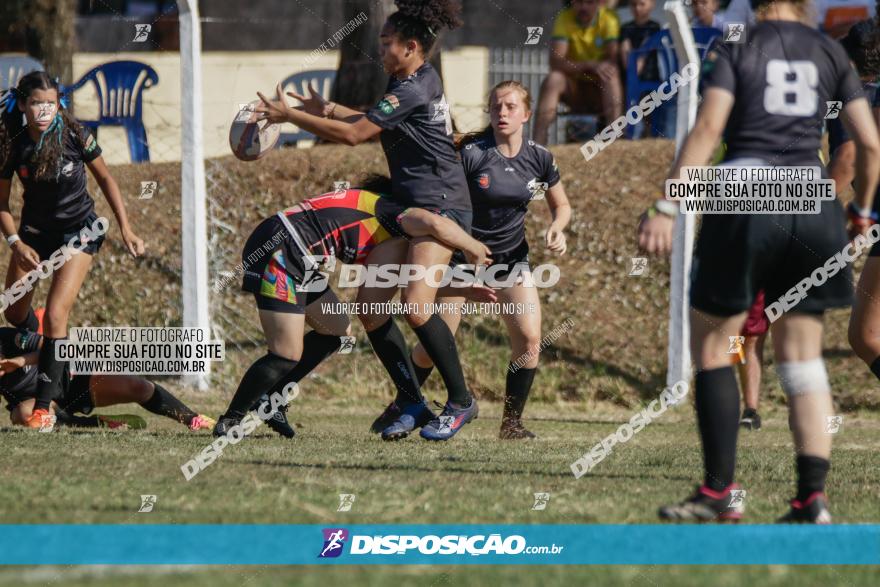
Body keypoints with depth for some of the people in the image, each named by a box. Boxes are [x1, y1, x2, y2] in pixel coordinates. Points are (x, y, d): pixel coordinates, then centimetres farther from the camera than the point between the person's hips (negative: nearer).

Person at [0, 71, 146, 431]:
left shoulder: (74, 136, -20)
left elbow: (104, 178, -4)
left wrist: (125, 228, -7)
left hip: (78, 229, -3)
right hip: (35, 230, 3)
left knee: (55, 315, -17)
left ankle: (43, 405, -11)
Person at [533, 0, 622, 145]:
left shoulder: (609, 20, -10)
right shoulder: (564, 19, -8)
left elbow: (613, 61, -21)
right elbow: (555, 62, -21)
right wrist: (590, 65, -36)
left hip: (602, 90, -1)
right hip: (574, 89, 1)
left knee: (611, 76, -32)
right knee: (553, 79, -28)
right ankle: (538, 142, -38)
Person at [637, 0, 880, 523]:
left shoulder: (736, 51, 4)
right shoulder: (831, 53, 12)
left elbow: (708, 128, -10)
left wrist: (667, 209, -15)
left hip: (746, 200, -3)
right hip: (812, 206, 3)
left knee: (711, 346, 10)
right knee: (802, 358, 10)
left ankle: (721, 493, 5)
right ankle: (814, 497, -1)